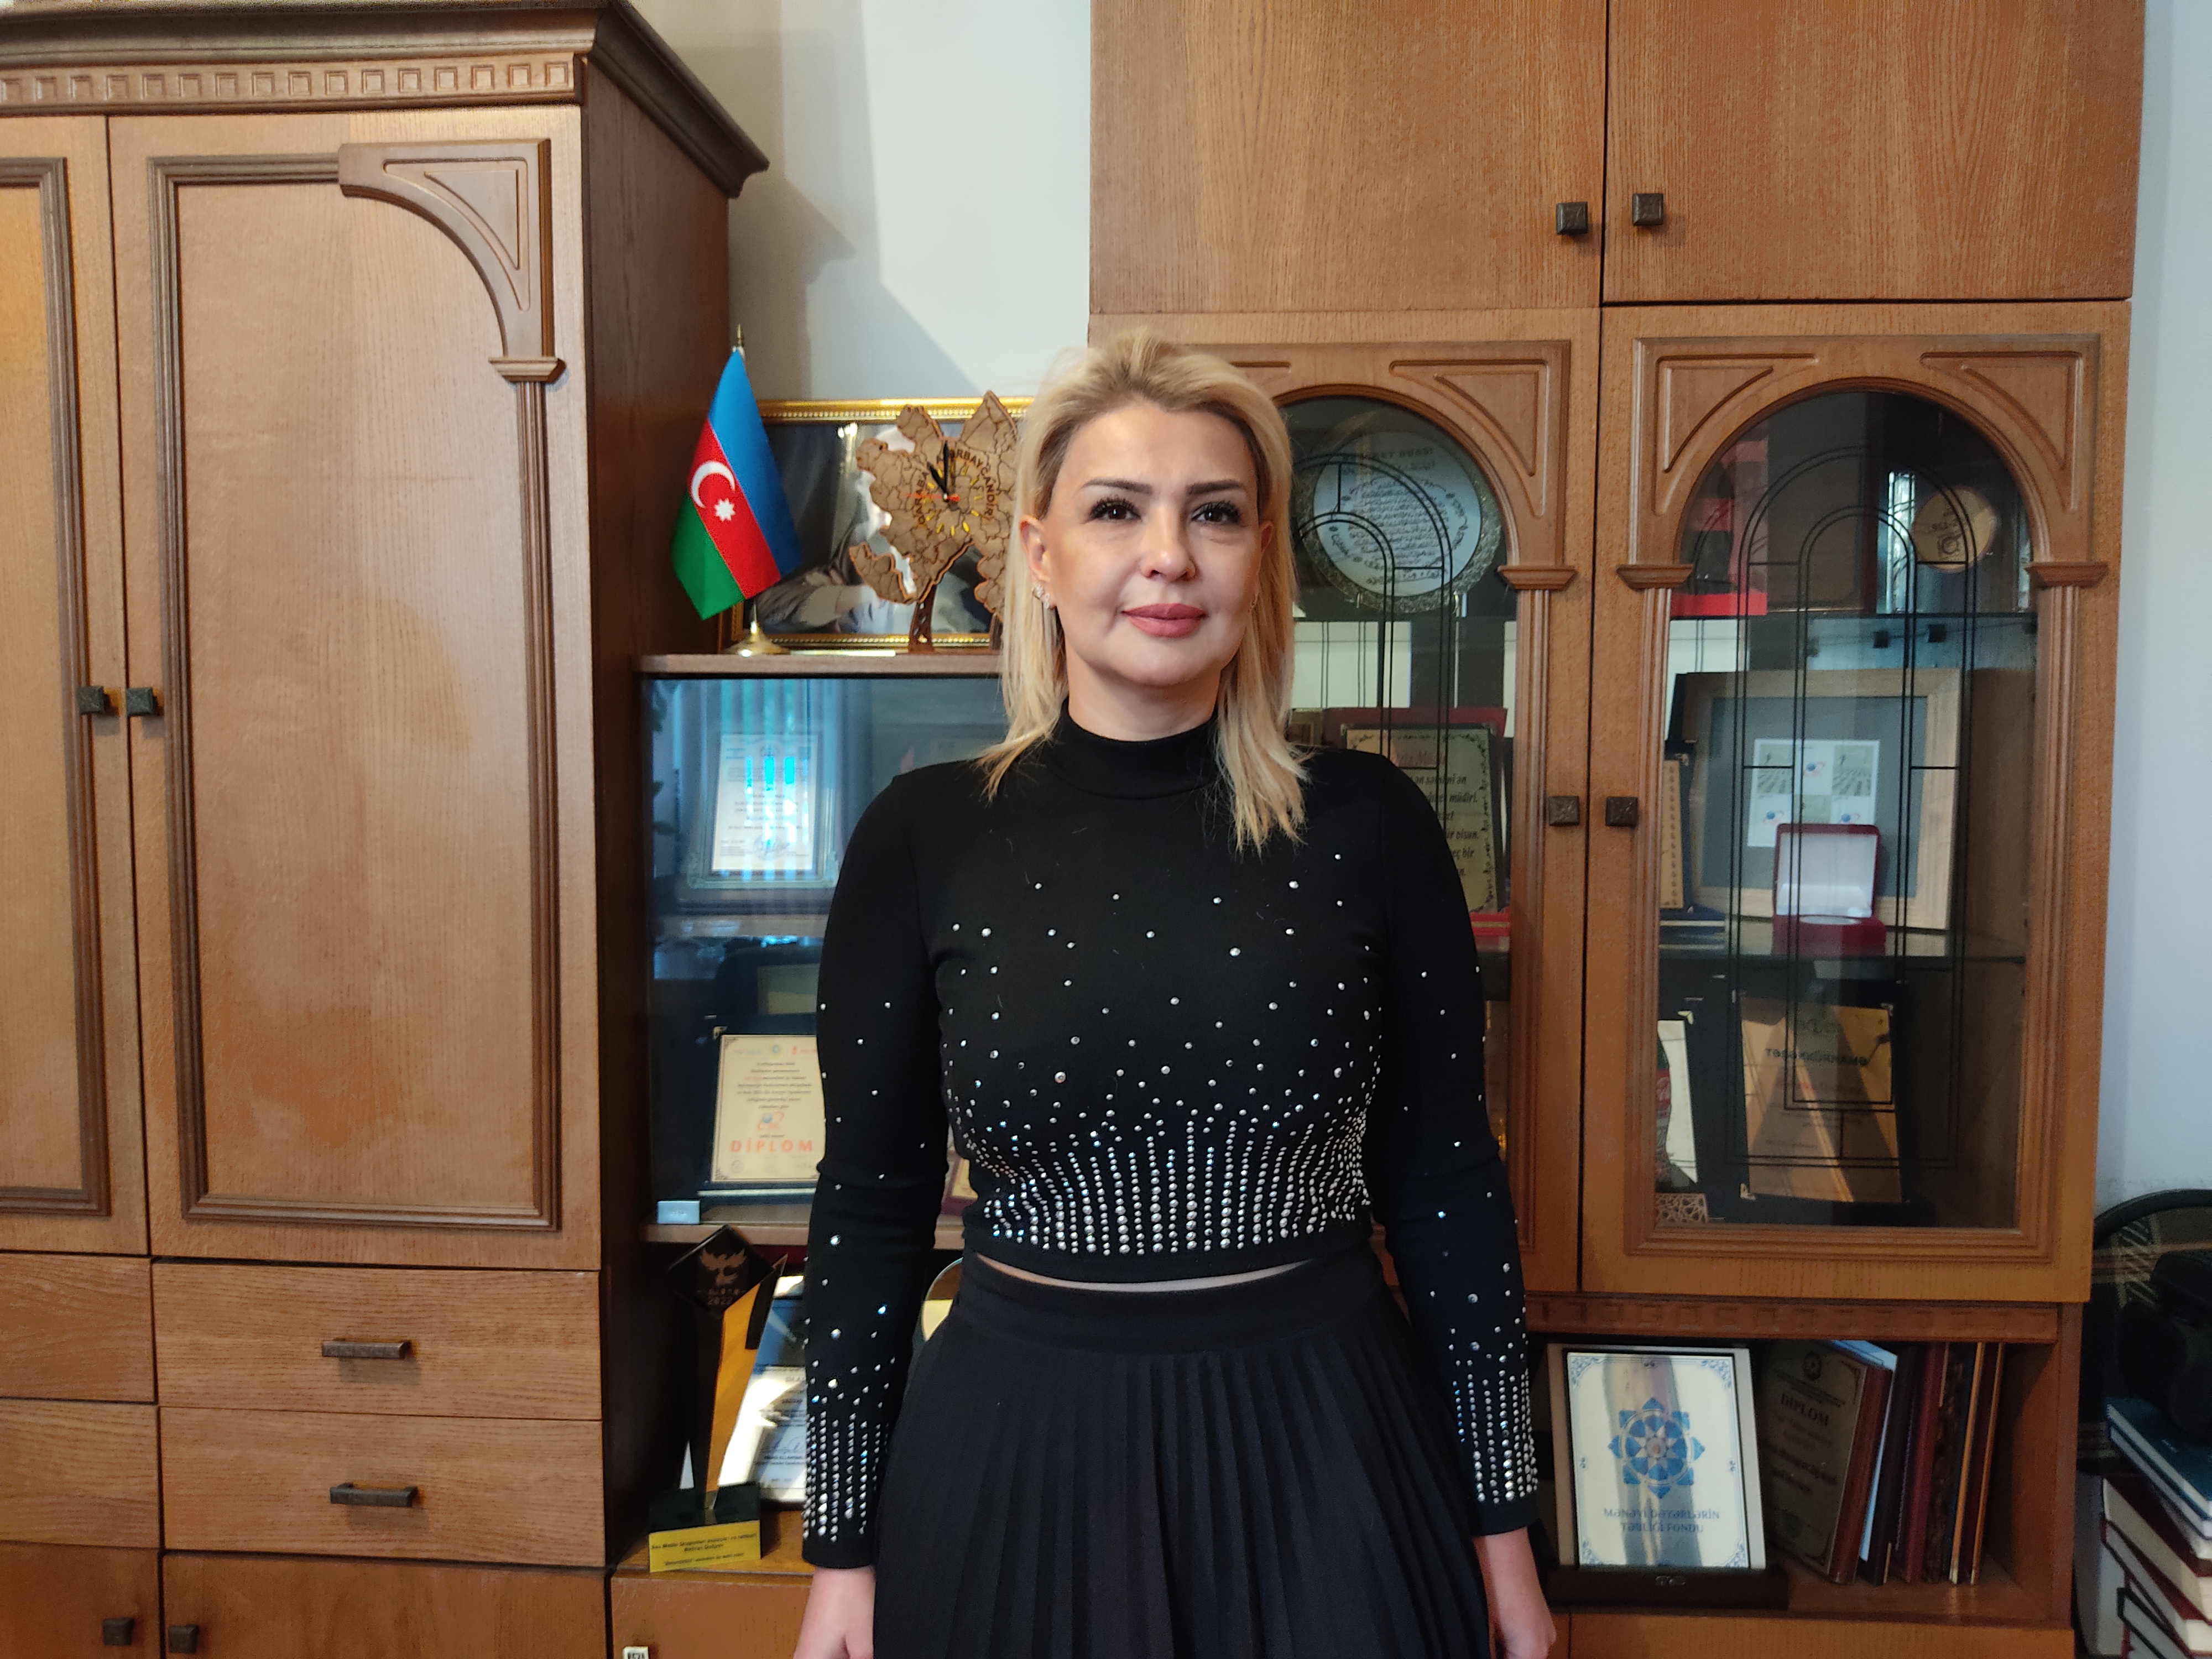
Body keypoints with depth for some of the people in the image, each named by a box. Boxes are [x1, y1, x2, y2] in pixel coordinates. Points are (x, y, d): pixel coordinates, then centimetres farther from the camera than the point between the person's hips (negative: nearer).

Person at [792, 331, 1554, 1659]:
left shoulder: (1366, 822, -6)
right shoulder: (924, 838, -7)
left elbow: (1445, 1177, 0)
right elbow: (870, 1202, -1)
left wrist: (1504, 1529, 3)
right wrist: (843, 1551, 3)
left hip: (1319, 1445, 0)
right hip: (1019, 1448, 0)